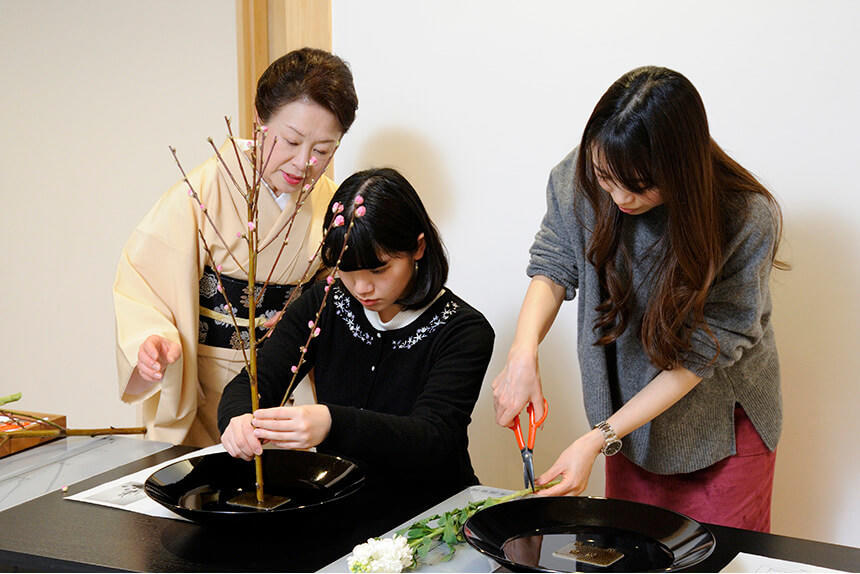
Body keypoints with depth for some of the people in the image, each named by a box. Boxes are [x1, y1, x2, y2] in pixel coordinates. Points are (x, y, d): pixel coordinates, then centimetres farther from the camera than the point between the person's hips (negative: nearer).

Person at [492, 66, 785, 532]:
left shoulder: (748, 220, -27)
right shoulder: (581, 179, -19)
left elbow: (701, 353, -23)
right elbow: (554, 266, -3)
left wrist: (598, 440, -26)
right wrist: (523, 354, -22)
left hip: (722, 425, -3)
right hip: (628, 412, 3)